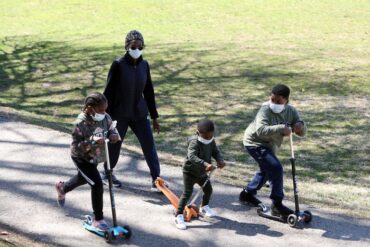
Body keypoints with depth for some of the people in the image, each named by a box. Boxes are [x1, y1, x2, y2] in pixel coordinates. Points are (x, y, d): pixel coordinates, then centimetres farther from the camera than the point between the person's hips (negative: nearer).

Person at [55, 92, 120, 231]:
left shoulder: (105, 117, -13)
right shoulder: (81, 123, -31)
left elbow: (111, 129, 3)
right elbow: (76, 145, -28)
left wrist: (114, 135, -21)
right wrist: (92, 141, -42)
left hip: (95, 157, 8)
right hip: (81, 158, -8)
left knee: (83, 178, 32)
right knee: (97, 184, -17)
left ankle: (62, 188, 65)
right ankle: (98, 219, -5)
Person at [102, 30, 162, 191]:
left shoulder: (144, 65, 0)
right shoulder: (118, 65, -13)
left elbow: (148, 91, 8)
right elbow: (109, 91, -10)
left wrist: (154, 117, 9)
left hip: (139, 113, 3)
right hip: (119, 114, -3)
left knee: (149, 144, -3)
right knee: (114, 144, 11)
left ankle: (156, 179, 3)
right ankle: (107, 173, 35)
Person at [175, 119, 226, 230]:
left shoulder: (211, 142, -7)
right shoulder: (194, 143, -30)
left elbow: (216, 152, -1)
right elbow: (192, 156, -43)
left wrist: (220, 161, -24)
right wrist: (205, 164, -55)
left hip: (202, 173, 8)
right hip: (190, 172, -7)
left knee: (208, 189, 21)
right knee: (187, 193, -15)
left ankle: (204, 207, 48)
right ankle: (179, 216, -12)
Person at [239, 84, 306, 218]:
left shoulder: (291, 111, -9)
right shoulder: (266, 109, -28)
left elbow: (302, 132, -9)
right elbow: (260, 130, -42)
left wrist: (300, 126, -32)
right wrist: (281, 128, -51)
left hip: (269, 145, 9)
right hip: (255, 143, -9)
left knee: (267, 170, 26)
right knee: (276, 168, -22)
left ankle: (247, 193, 47)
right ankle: (277, 204, -13)